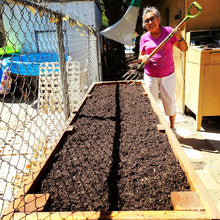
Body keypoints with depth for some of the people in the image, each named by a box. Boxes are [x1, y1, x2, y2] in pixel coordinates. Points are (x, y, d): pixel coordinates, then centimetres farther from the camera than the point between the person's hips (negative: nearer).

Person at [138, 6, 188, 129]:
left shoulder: (168, 31, -3)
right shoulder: (144, 38, 2)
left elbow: (184, 49, -4)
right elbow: (140, 57, 10)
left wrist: (179, 37, -23)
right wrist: (143, 58, -14)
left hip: (168, 75, -1)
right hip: (150, 76, 1)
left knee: (170, 102, 8)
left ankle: (172, 127, 29)